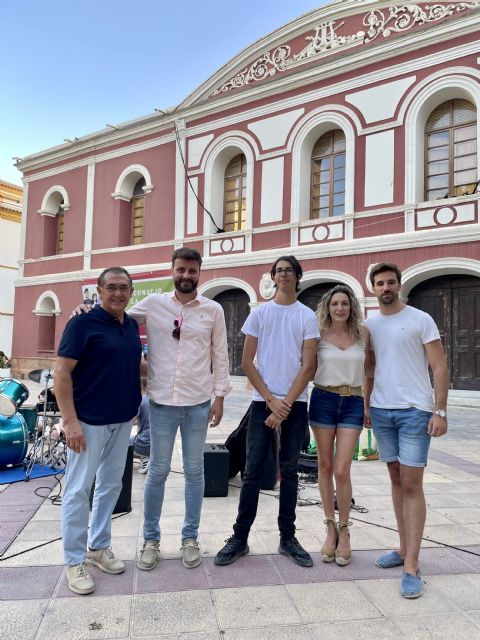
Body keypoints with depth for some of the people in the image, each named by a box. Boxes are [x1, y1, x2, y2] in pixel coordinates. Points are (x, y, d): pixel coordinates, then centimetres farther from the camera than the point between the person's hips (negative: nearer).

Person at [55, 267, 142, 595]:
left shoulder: (132, 325, 7)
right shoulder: (82, 323, -12)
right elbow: (62, 373, -15)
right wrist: (70, 421, -20)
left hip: (122, 420, 7)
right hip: (88, 421, -7)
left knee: (111, 485, 16)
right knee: (79, 489, 4)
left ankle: (99, 546, 33)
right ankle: (75, 560, 20)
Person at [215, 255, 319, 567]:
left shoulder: (307, 316, 3)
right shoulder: (260, 313, 5)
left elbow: (308, 367, -3)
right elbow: (247, 362, 2)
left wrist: (286, 405, -10)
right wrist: (271, 400, -6)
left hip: (295, 404, 0)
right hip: (263, 402, 0)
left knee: (289, 472, 9)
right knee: (253, 471, 3)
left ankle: (288, 538, 21)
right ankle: (240, 538, 14)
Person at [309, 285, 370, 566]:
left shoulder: (363, 332, 3)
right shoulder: (320, 334, -1)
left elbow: (369, 368, 13)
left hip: (353, 403, 0)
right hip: (323, 400, 0)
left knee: (342, 470, -4)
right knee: (325, 466, 9)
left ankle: (344, 531, 15)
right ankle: (331, 528, 24)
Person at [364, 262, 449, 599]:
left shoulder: (420, 320, -3)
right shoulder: (370, 324, 11)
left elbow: (440, 367, -5)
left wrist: (440, 411, -11)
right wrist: (365, 405, 11)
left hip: (415, 411, -5)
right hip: (381, 410, 5)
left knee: (412, 486, -4)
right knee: (396, 480, 13)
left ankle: (411, 567, 2)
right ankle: (404, 548, 24)